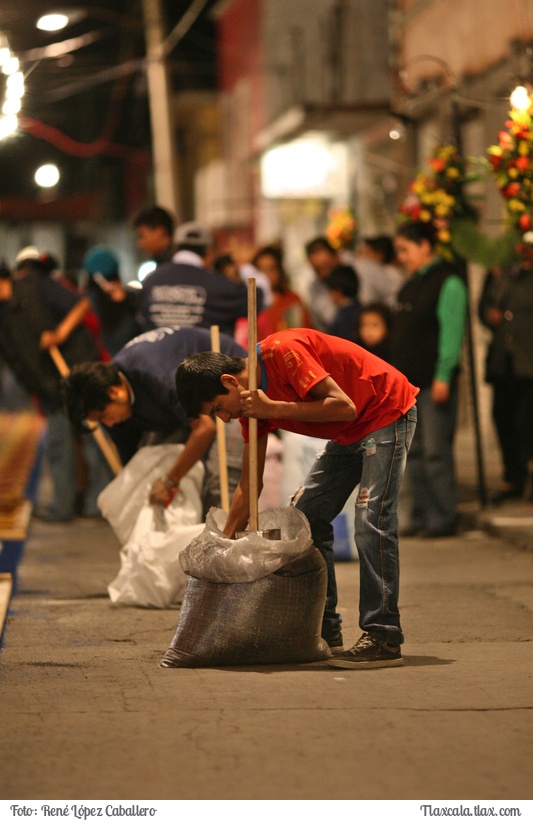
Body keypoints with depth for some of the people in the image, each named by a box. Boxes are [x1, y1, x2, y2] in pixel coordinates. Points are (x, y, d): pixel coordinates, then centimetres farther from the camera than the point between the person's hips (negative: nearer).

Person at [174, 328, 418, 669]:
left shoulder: (283, 352, -27)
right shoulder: (251, 400, 0)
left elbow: (344, 407, -31)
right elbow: (250, 483, 6)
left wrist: (273, 408, -29)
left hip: (387, 413, -9)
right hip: (348, 435, 9)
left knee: (372, 523, -19)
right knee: (305, 515, 7)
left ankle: (384, 640, -17)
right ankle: (325, 631, 12)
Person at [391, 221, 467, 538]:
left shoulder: (448, 282, -9)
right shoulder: (412, 285, 17)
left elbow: (452, 330, -15)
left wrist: (443, 376, -19)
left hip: (435, 381, -9)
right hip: (410, 381, 9)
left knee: (435, 451, -8)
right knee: (414, 452, 9)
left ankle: (444, 517, -3)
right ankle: (422, 515, 13)